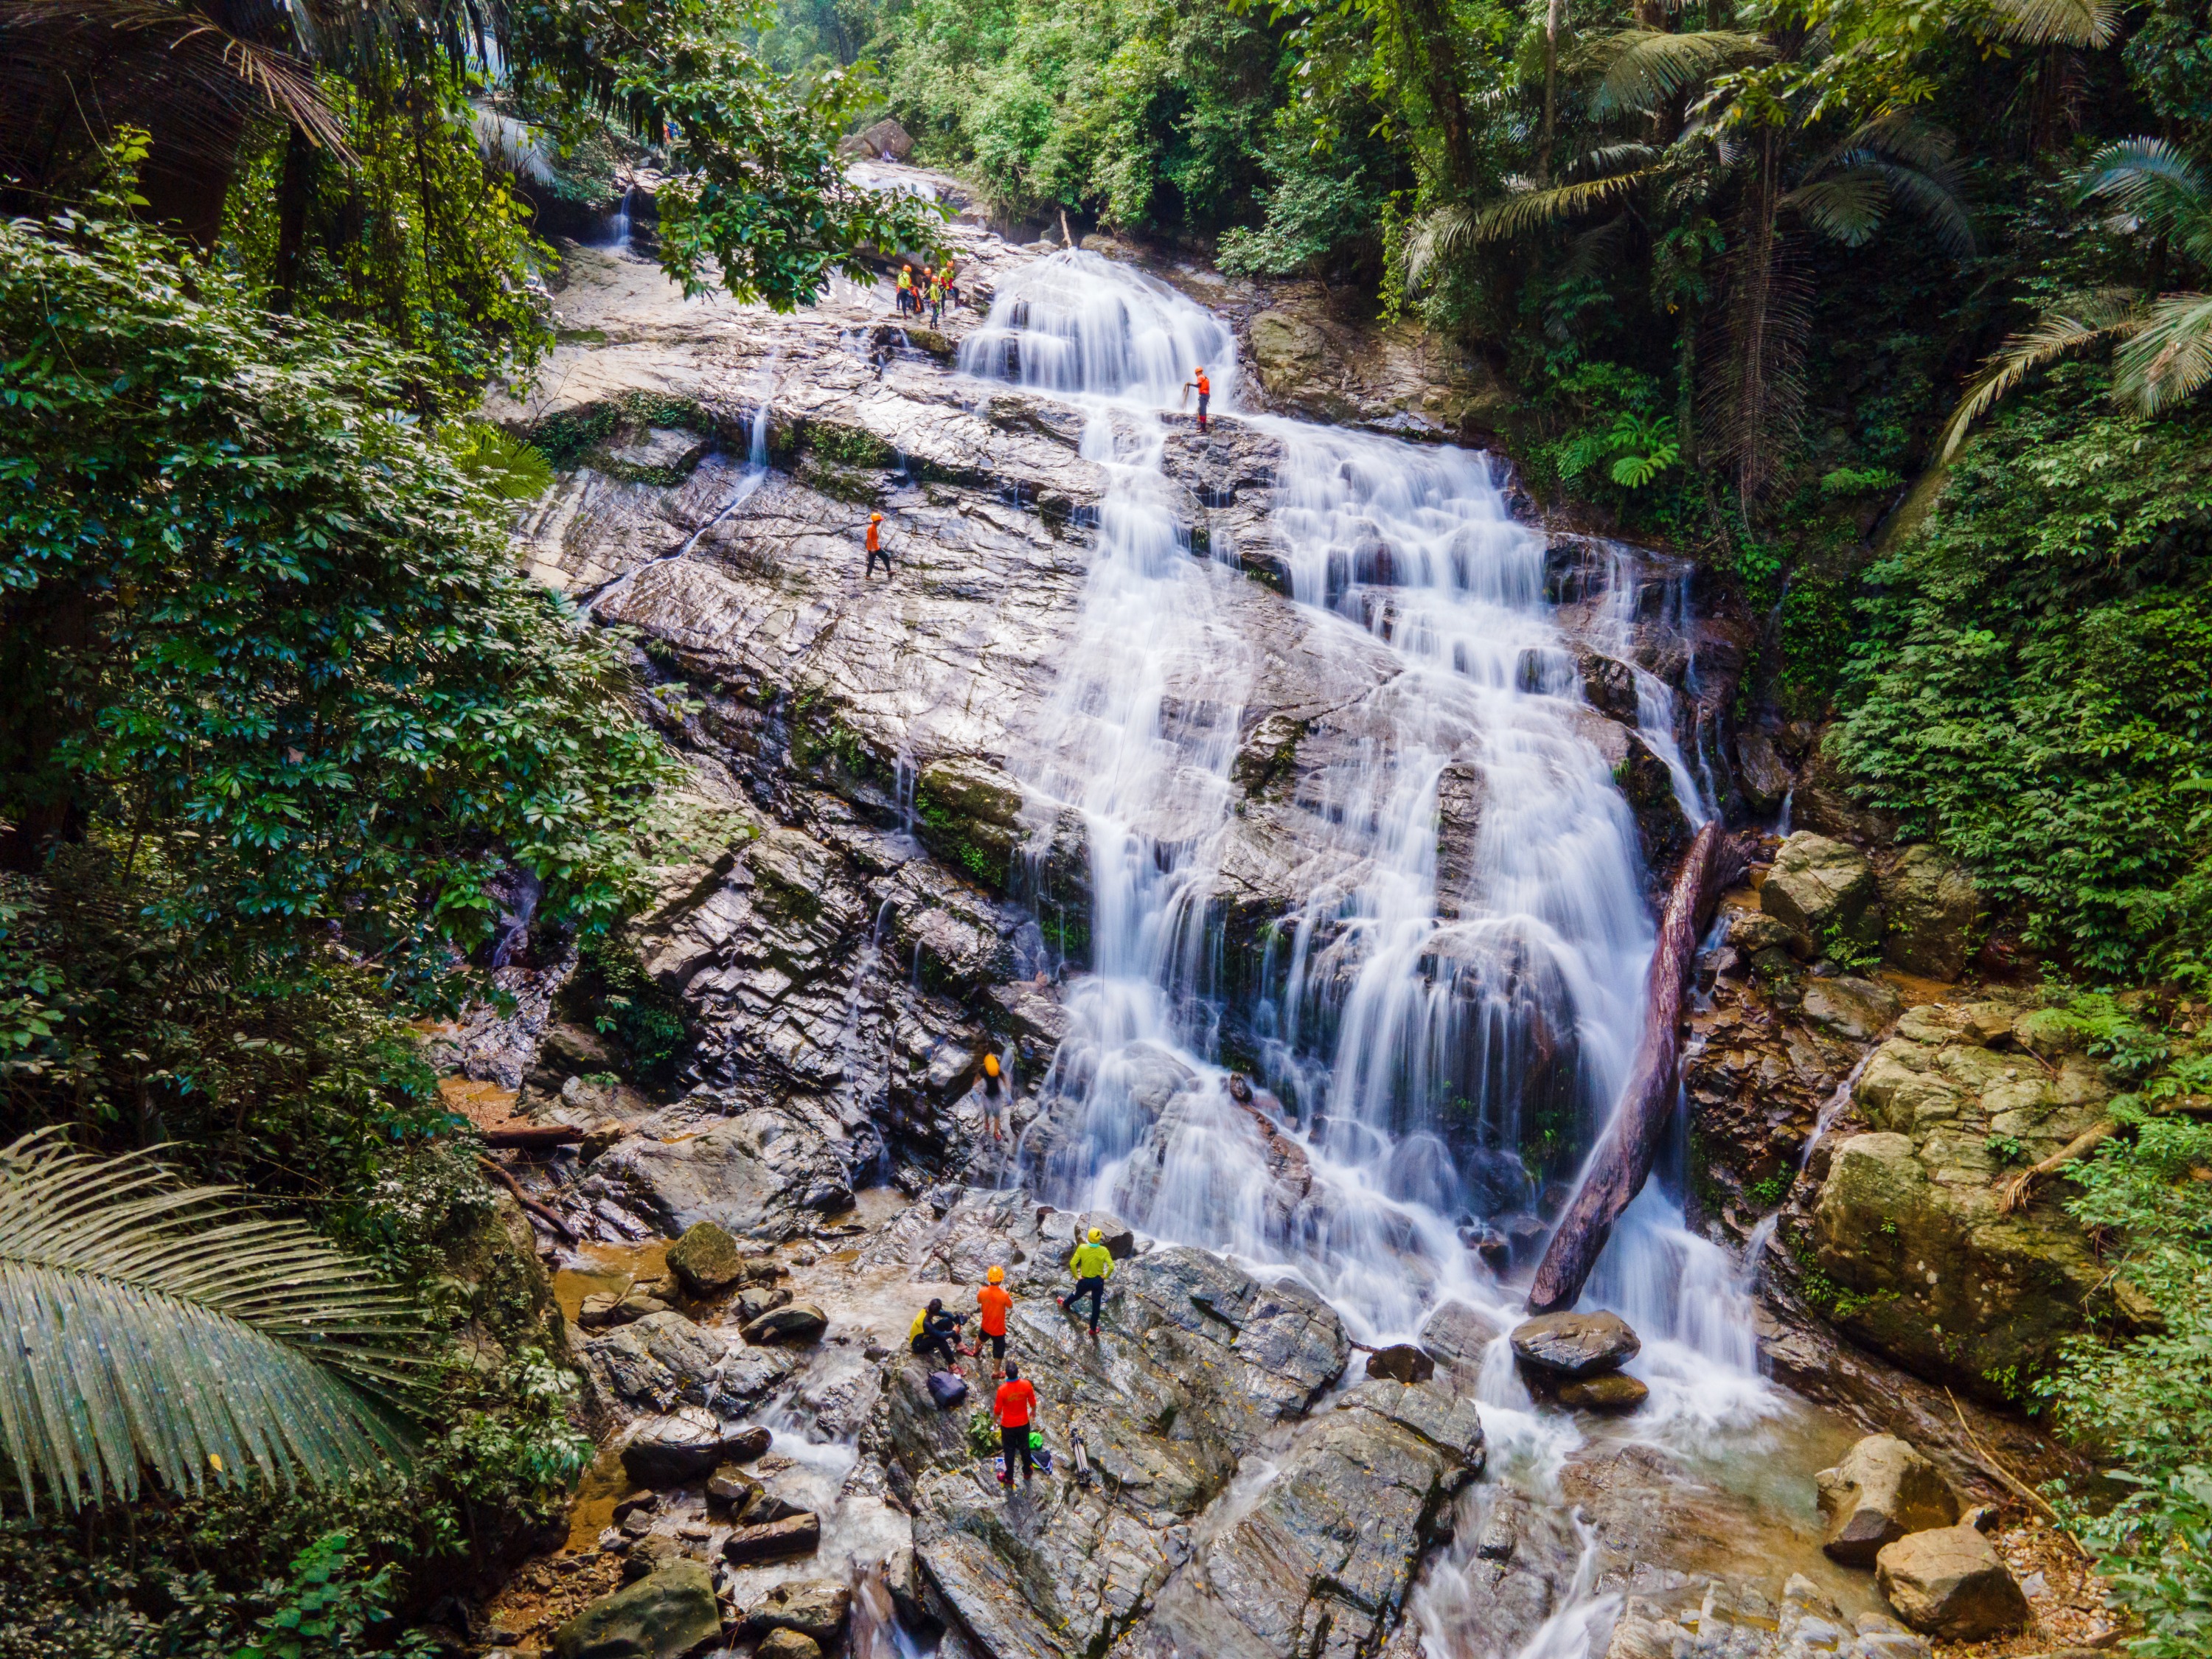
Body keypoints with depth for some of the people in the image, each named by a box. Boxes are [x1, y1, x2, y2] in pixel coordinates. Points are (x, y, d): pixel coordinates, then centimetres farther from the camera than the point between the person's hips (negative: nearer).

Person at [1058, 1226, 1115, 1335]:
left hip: (1085, 1280, 1)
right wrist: (1105, 1276, -5)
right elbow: (1111, 1266, -23)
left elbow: (1072, 1263, -21)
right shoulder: (1104, 1251, -18)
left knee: (1077, 1295, 32)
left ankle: (1065, 1303, 62)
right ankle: (1093, 1329, 27)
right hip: (1098, 1281, -1)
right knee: (1096, 1305, 17)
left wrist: (1076, 1276, -6)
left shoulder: (1082, 1248, -20)